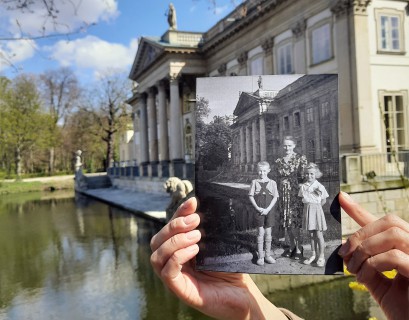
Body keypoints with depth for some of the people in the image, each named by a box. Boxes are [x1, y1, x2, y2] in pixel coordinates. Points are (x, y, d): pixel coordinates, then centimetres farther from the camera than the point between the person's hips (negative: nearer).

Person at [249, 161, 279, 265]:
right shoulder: (254, 182, 0)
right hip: (259, 211, -1)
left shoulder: (272, 183, 1)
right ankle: (260, 256, 9)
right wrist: (257, 208, -12)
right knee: (260, 233, 2)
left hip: (269, 211, 1)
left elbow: (275, 197, -1)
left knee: (268, 233, 7)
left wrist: (268, 209, -11)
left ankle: (268, 255, 18)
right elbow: (251, 196, -1)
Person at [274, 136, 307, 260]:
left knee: (294, 221, -7)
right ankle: (292, 246, 22)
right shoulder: (278, 161, 11)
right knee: (286, 221, 7)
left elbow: (304, 177, -3)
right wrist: (278, 196, 11)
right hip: (283, 194, 4)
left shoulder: (300, 159, -1)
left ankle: (298, 248, 5)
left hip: (295, 193, -4)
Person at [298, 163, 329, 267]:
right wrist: (308, 207, 3)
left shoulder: (319, 186, -8)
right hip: (307, 210, 4)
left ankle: (321, 256, 6)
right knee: (311, 234, 10)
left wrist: (315, 207, 0)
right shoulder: (303, 186, 3)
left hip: (316, 209, -4)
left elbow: (323, 200, -1)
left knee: (318, 234, -2)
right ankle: (314, 255, 19)